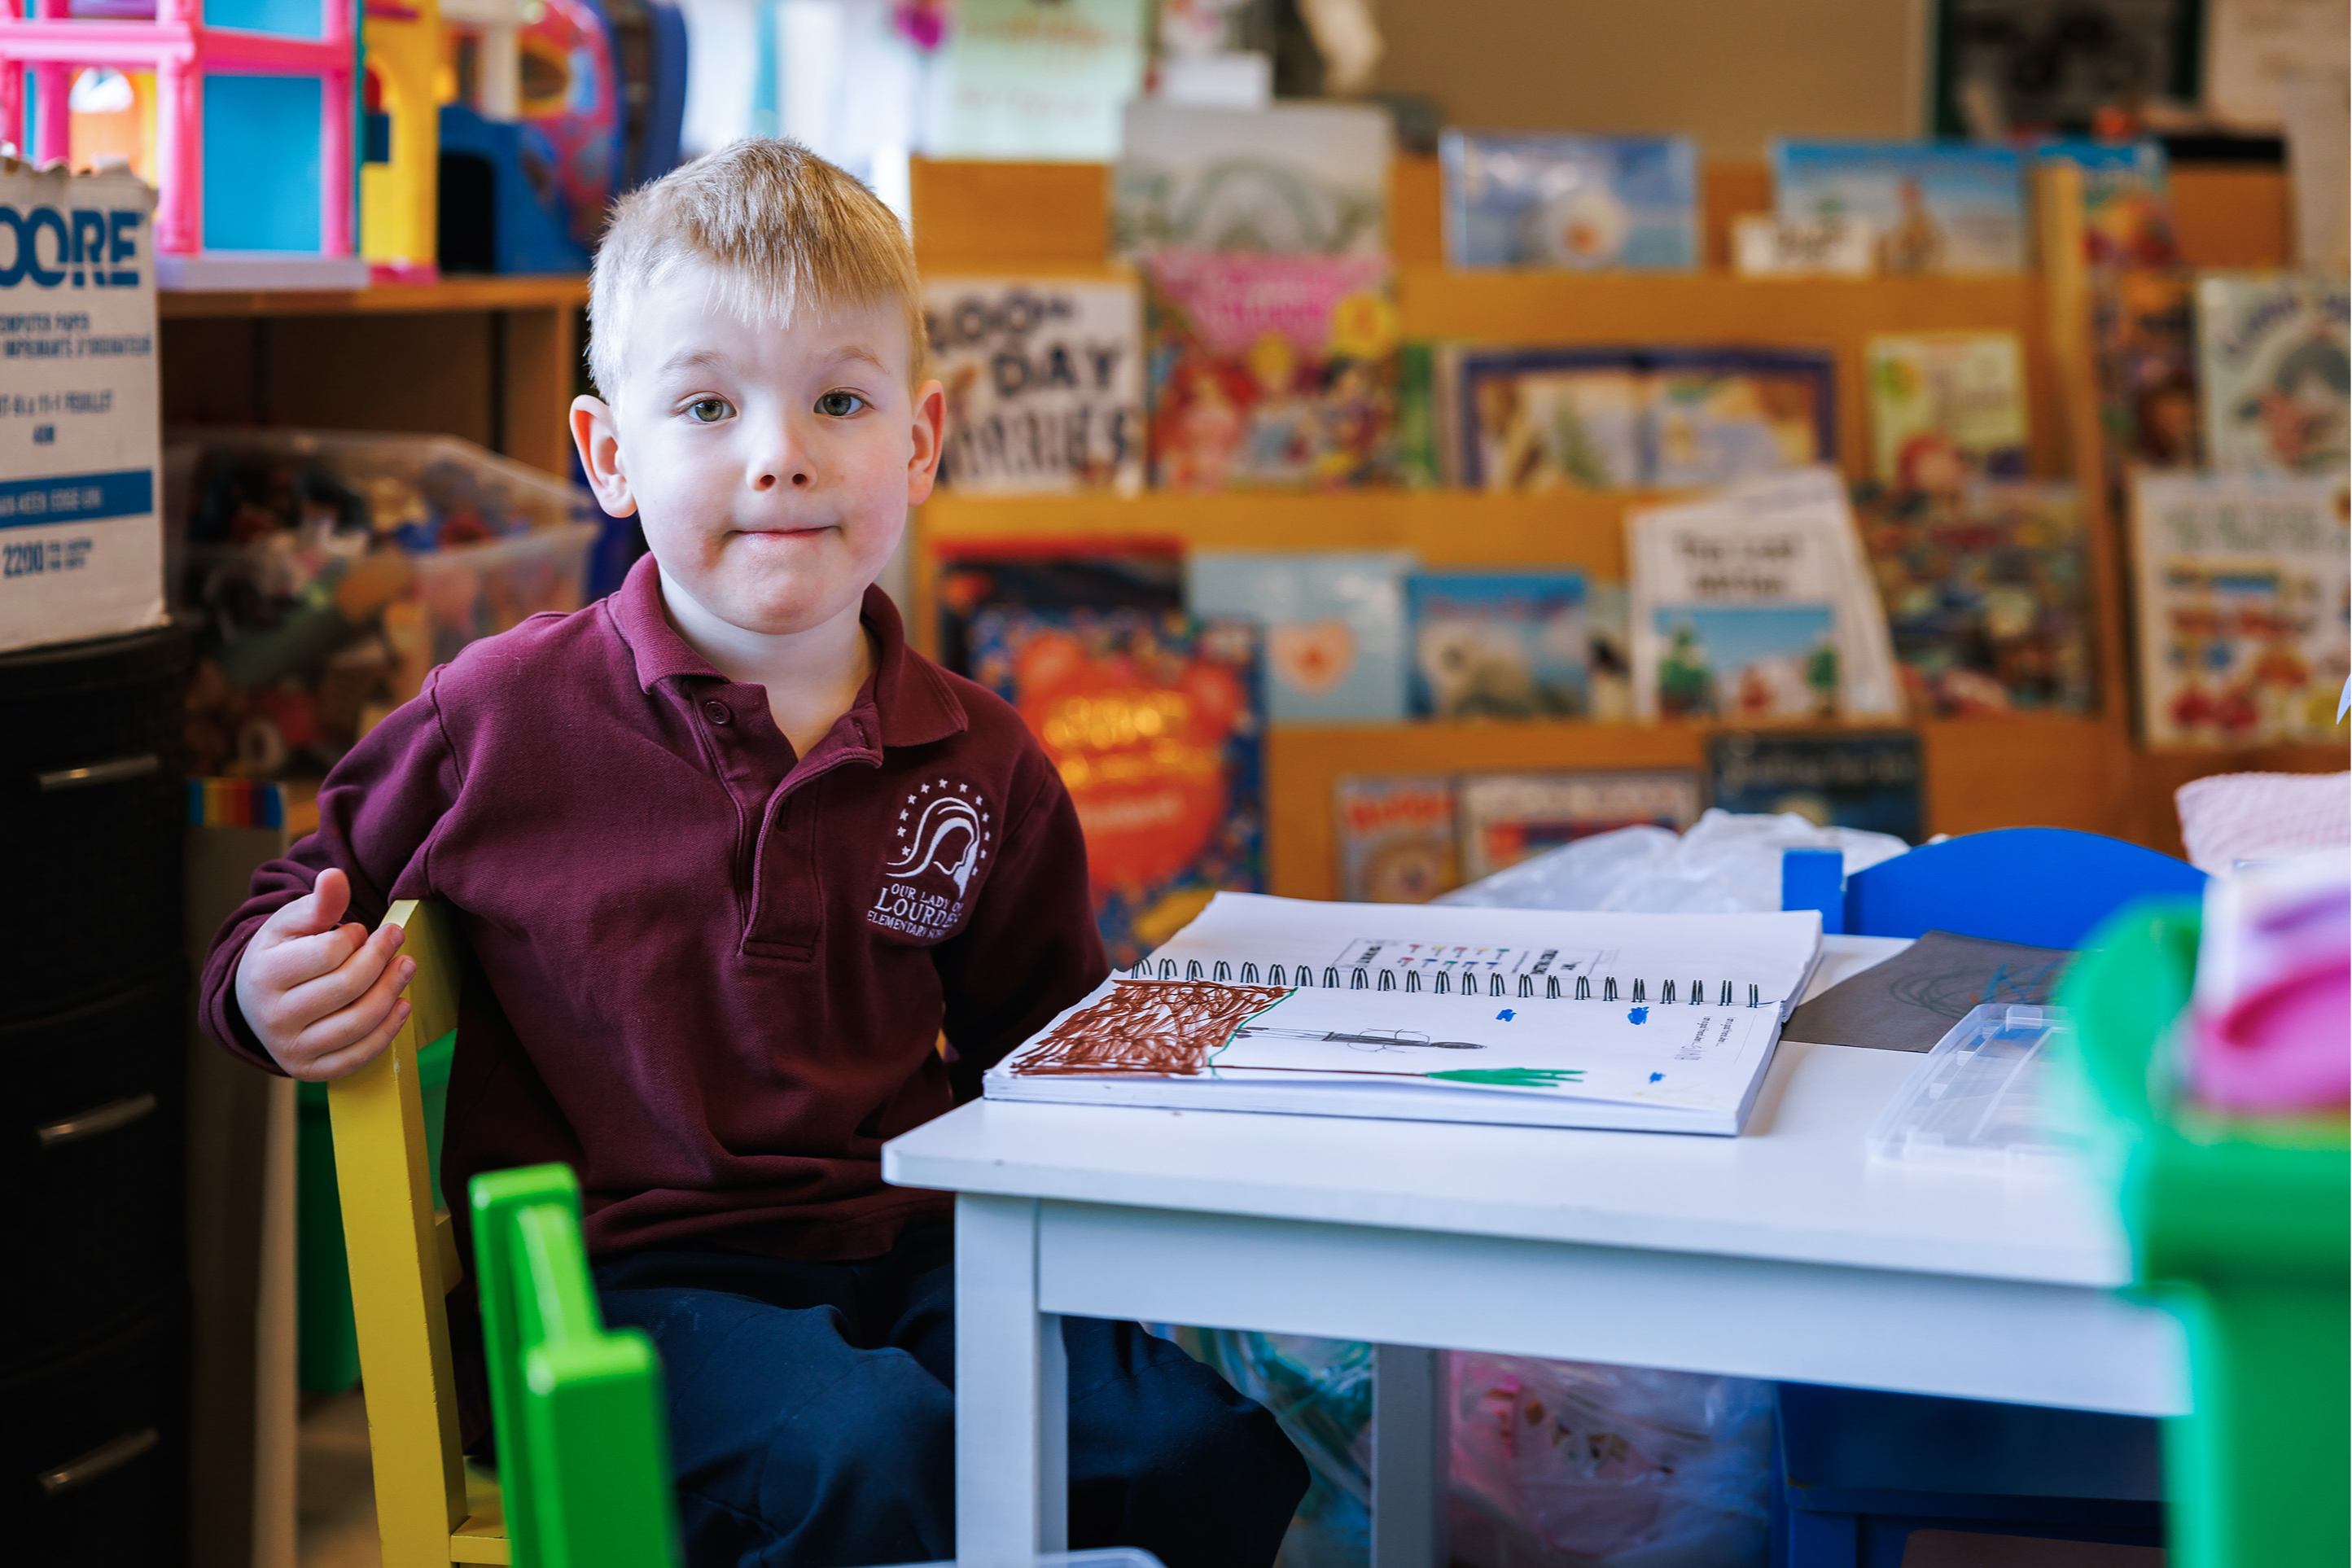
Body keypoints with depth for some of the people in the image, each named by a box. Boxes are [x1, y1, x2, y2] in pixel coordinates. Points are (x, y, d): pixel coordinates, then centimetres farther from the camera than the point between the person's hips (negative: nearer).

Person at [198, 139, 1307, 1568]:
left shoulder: (985, 768, 7)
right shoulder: (503, 717, -2)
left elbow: (1040, 1053, 20)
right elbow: (316, 903, 13)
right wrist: (274, 984, -9)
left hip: (907, 1259, 4)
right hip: (621, 1277, -3)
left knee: (1225, 1434, -17)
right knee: (865, 1452, -33)